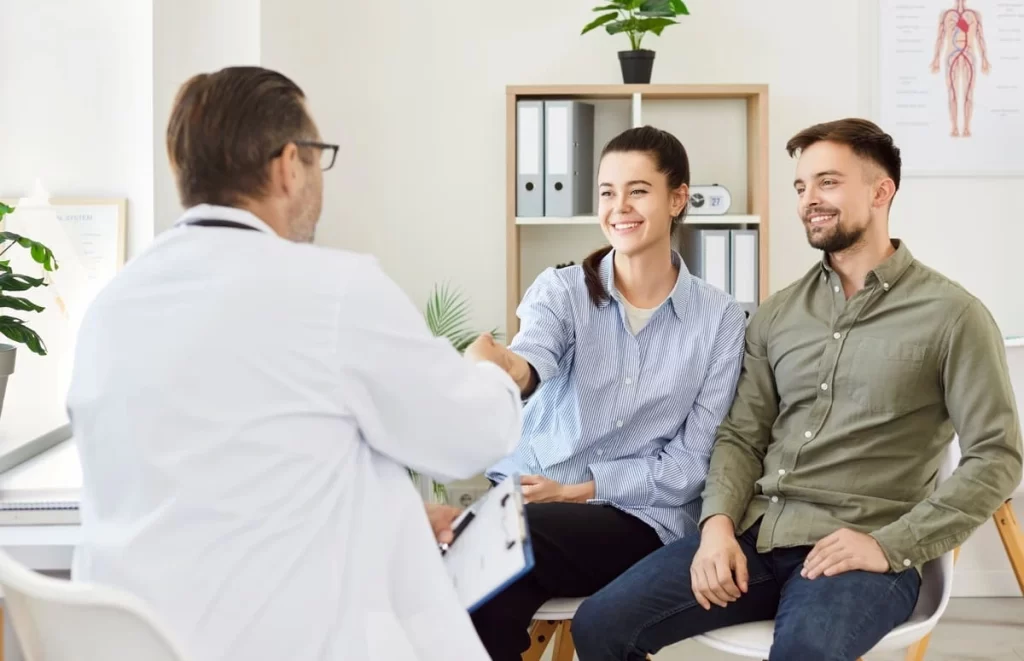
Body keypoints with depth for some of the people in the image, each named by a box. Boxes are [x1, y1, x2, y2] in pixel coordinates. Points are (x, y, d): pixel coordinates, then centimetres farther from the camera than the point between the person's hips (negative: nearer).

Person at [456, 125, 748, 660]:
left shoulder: (719, 319, -1)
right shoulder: (560, 289, 1)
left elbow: (691, 462, -3)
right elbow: (534, 356, -22)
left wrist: (576, 490, -12)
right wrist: (506, 368, -47)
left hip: (639, 519, -1)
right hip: (529, 497, 2)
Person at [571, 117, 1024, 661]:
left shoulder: (952, 315, -1)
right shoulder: (776, 315, 14)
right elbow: (741, 436, 13)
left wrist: (890, 545, -14)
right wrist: (718, 523, -7)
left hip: (862, 548, -5)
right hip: (756, 533, 5)